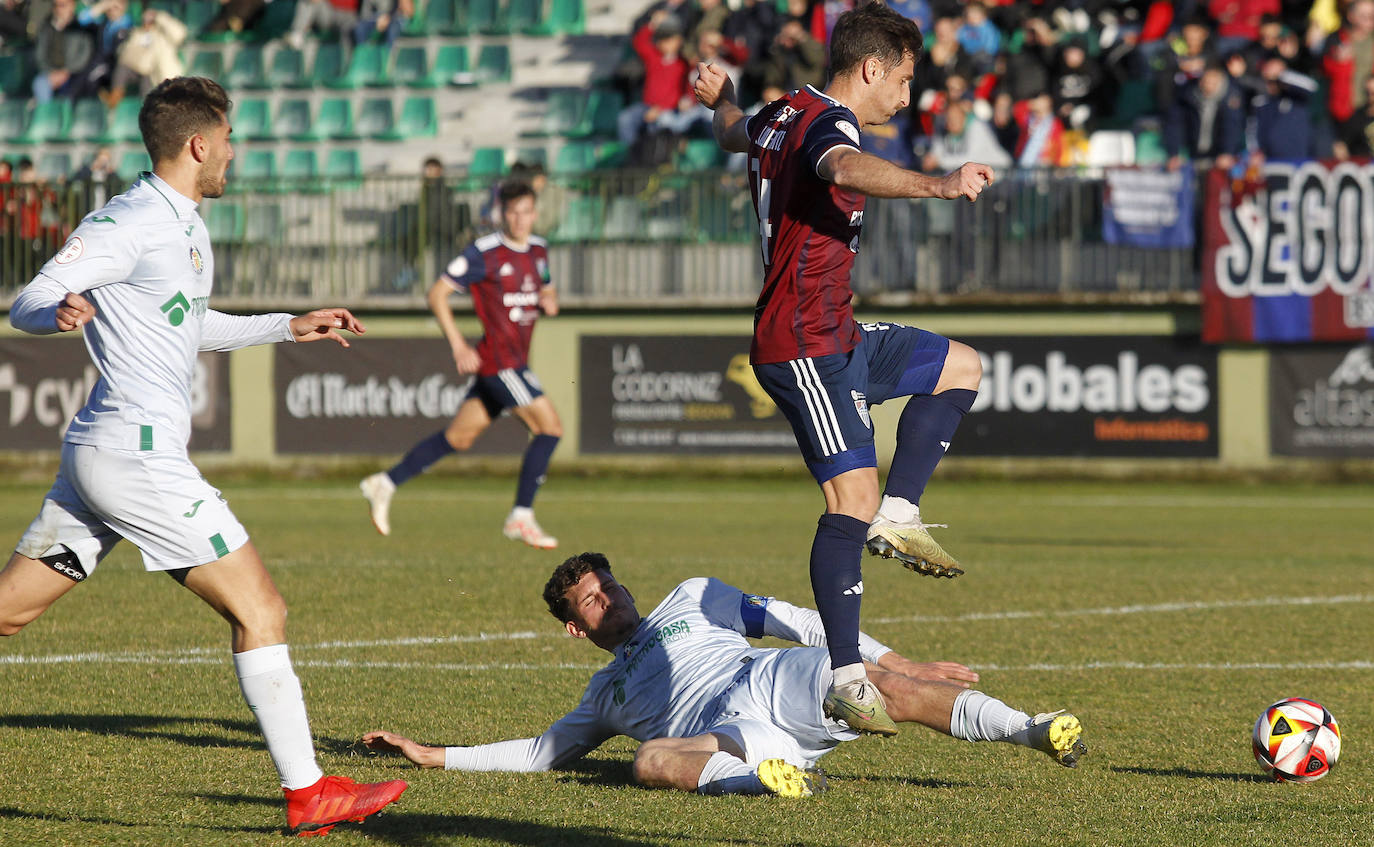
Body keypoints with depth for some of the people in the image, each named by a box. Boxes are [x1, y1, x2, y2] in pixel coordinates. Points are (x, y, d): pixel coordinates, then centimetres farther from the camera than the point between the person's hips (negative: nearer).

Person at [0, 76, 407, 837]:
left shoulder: (187, 229, 17)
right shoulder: (128, 224, -12)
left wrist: (287, 327, 34)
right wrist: (62, 309, -39)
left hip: (96, 454, 10)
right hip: (136, 454, -10)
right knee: (259, 610, -6)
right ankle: (306, 794, -2)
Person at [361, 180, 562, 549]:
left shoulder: (538, 249, 12)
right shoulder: (484, 252, -12)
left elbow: (544, 291, 29)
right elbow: (437, 293, -10)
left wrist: (550, 301, 3)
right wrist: (458, 344, -17)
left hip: (516, 361, 8)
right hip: (499, 361, -8)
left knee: (459, 435, 12)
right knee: (550, 426, -12)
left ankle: (385, 483, 20)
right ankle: (521, 517, -8)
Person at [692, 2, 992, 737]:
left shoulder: (785, 113, 13)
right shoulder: (828, 121, -17)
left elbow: (737, 135, 38)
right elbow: (843, 169, -43)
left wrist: (721, 101, 59)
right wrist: (935, 185, -55)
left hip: (836, 337, 11)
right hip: (804, 347, -11)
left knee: (959, 368, 22)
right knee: (851, 497, -16)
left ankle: (897, 515, 11)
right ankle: (846, 679, -18)